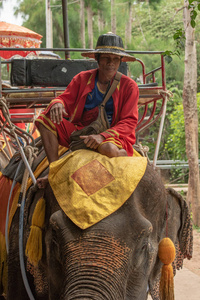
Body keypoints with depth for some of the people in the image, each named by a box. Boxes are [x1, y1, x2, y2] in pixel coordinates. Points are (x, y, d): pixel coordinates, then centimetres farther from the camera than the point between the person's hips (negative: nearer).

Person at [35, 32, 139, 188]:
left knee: (108, 148, -42)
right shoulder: (82, 78, 6)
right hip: (78, 133, 5)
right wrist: (57, 104, -21)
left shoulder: (129, 86, -3)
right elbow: (67, 98, 8)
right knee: (45, 119, -15)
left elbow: (129, 122, -8)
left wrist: (103, 136, -24)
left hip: (112, 136, -4)